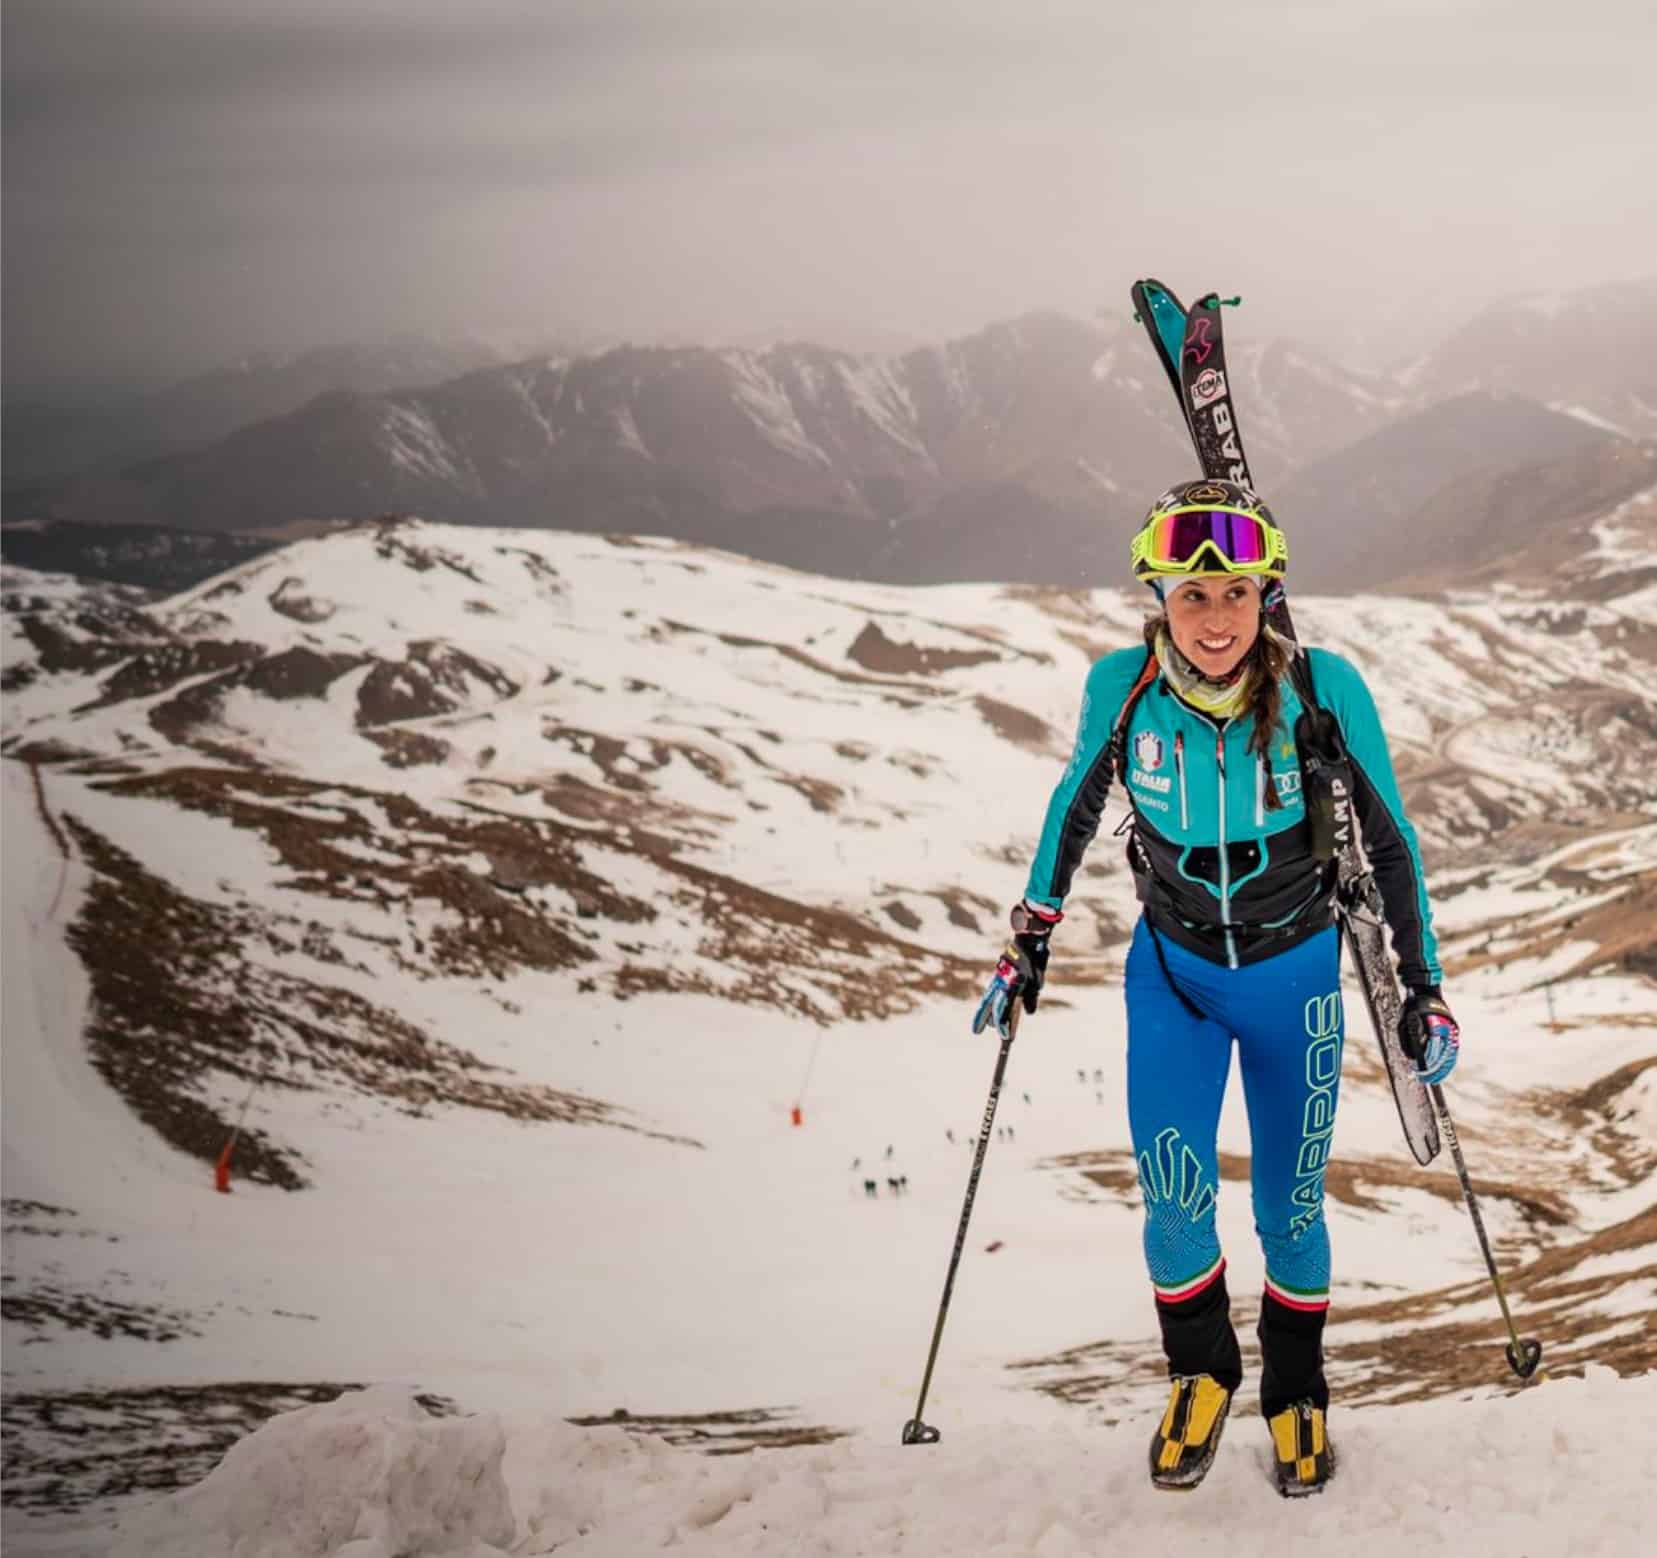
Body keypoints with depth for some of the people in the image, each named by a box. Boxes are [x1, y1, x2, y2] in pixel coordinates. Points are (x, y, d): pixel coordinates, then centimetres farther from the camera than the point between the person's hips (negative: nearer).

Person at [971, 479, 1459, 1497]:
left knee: (1289, 1211, 7)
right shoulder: (1124, 685, -19)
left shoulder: (1324, 689, -23)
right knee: (1174, 1193, -13)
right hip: (1173, 968, 1)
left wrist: (1423, 986, -6)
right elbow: (1078, 801, 2)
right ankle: (1201, 1374, 15)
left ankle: (1296, 1394, 34)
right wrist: (1032, 934, 7)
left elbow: (1390, 841, -9)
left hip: (1295, 974, 0)